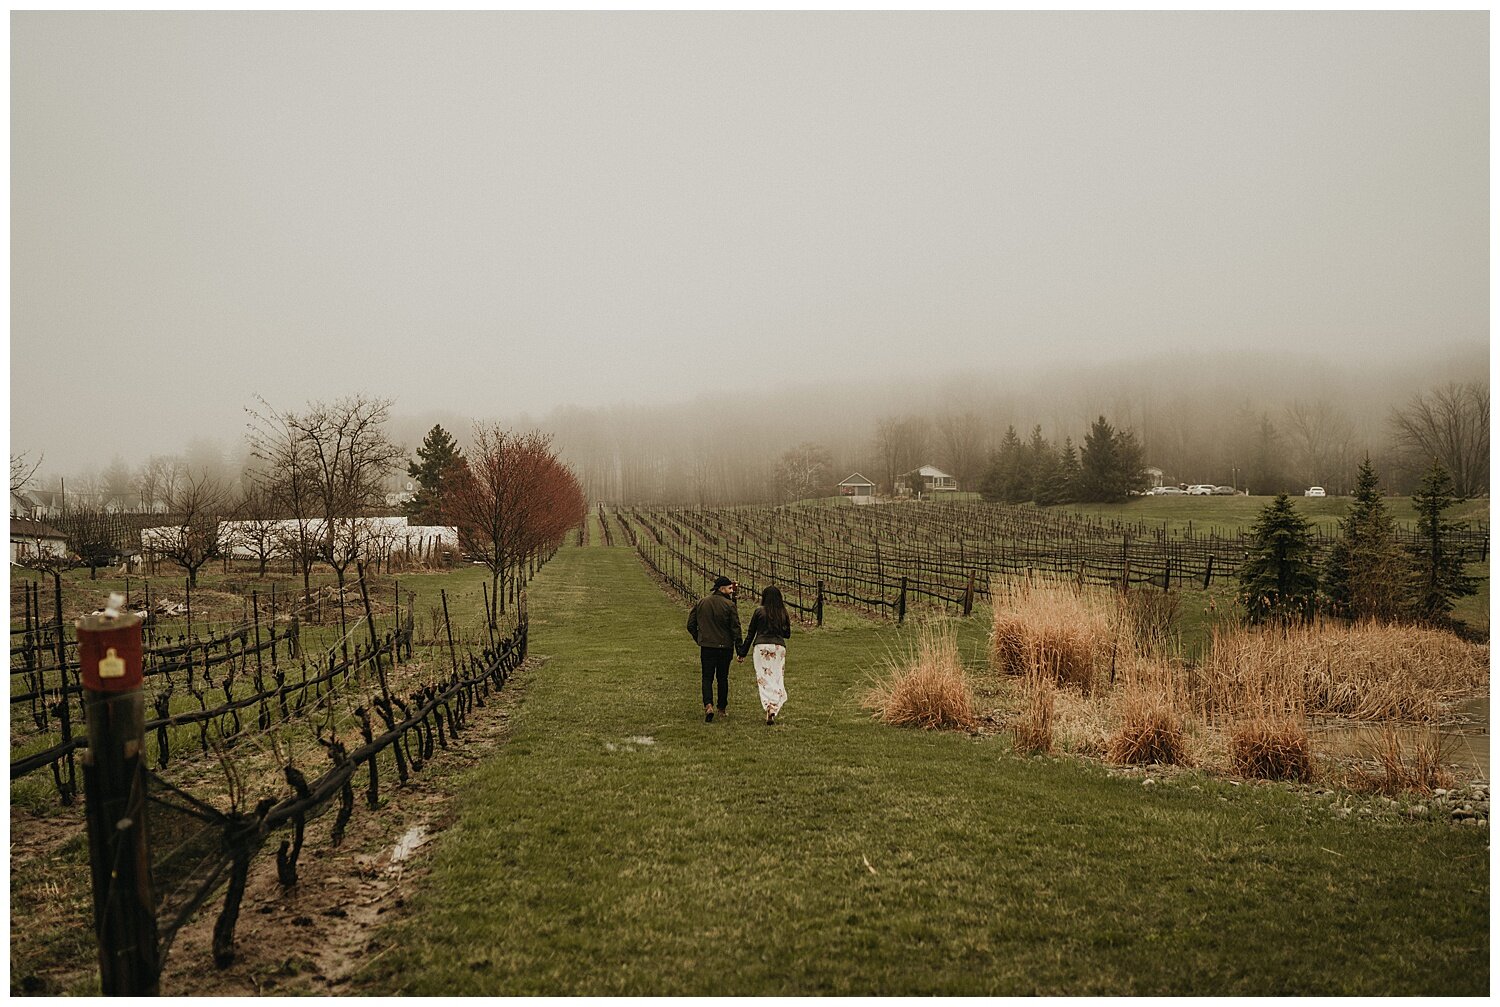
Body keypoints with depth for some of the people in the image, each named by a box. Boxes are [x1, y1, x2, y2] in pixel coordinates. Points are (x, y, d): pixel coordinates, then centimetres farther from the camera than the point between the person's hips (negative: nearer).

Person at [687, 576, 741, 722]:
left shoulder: (701, 604, 3)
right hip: (725, 647, -2)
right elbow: (735, 629, -11)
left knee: (707, 677, 6)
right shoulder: (729, 605, -10)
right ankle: (722, 708, 21)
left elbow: (691, 626, 5)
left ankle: (708, 705, -16)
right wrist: (739, 650, -6)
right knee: (722, 677, 13)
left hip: (706, 646, 2)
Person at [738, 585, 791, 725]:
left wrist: (743, 653, 11)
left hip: (762, 646, -2)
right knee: (777, 679, 6)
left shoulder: (759, 612, 1)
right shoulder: (784, 613, 9)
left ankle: (769, 709, -18)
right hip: (779, 647, 2)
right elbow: (787, 634, 15)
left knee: (764, 679, -3)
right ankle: (774, 710, -5)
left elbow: (750, 633, 5)